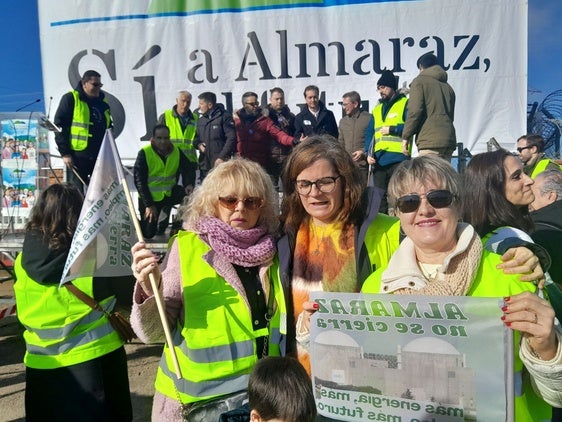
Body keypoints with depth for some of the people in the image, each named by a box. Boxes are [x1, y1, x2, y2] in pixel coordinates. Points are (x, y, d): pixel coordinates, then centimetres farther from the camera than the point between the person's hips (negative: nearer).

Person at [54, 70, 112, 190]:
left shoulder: (103, 103, 15)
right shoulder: (70, 99, -3)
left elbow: (108, 129, 23)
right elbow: (59, 126, -7)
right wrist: (65, 153, -13)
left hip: (100, 157, 6)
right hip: (77, 156, -6)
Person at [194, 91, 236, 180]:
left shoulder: (224, 116, -4)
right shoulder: (200, 119, 16)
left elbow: (231, 138, -10)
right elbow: (195, 137, 24)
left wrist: (222, 157, -15)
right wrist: (198, 144, 0)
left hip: (220, 163, -6)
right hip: (204, 164, 6)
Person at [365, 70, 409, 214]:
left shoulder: (405, 103, 4)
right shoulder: (377, 109, 21)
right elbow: (370, 133, 16)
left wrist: (391, 129, -10)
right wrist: (369, 153, 2)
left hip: (398, 159, -6)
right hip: (378, 160, 6)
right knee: (379, 196, 9)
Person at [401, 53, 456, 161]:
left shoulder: (420, 81, 4)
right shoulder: (447, 86, 24)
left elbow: (415, 111, -7)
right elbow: (451, 115, 21)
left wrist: (405, 137, -2)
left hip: (430, 141, -7)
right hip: (449, 139, 7)